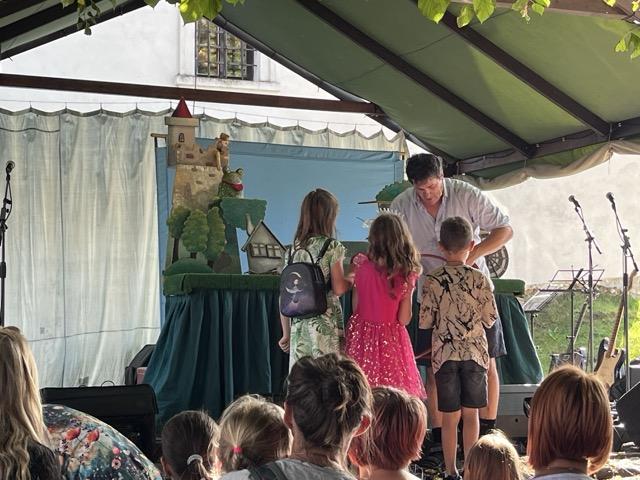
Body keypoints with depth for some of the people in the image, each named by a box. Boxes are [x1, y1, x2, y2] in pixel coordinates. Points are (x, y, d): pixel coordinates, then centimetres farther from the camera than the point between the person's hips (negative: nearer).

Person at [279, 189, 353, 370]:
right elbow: (338, 288, -12)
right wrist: (352, 279, 9)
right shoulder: (332, 247, -6)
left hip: (298, 325, 5)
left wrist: (286, 333, 16)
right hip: (326, 325, -5)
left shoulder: (293, 250, 8)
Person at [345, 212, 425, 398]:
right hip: (391, 339, -1)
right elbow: (404, 319, -7)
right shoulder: (406, 274, -11)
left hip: (363, 335, 1)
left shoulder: (361, 265, -9)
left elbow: (355, 306, -2)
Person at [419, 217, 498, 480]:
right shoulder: (480, 279, -7)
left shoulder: (432, 281, -9)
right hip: (474, 352, 1)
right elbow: (490, 318, -2)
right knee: (471, 414, 11)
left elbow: (425, 322, -6)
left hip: (445, 354, -1)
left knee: (449, 417, 7)